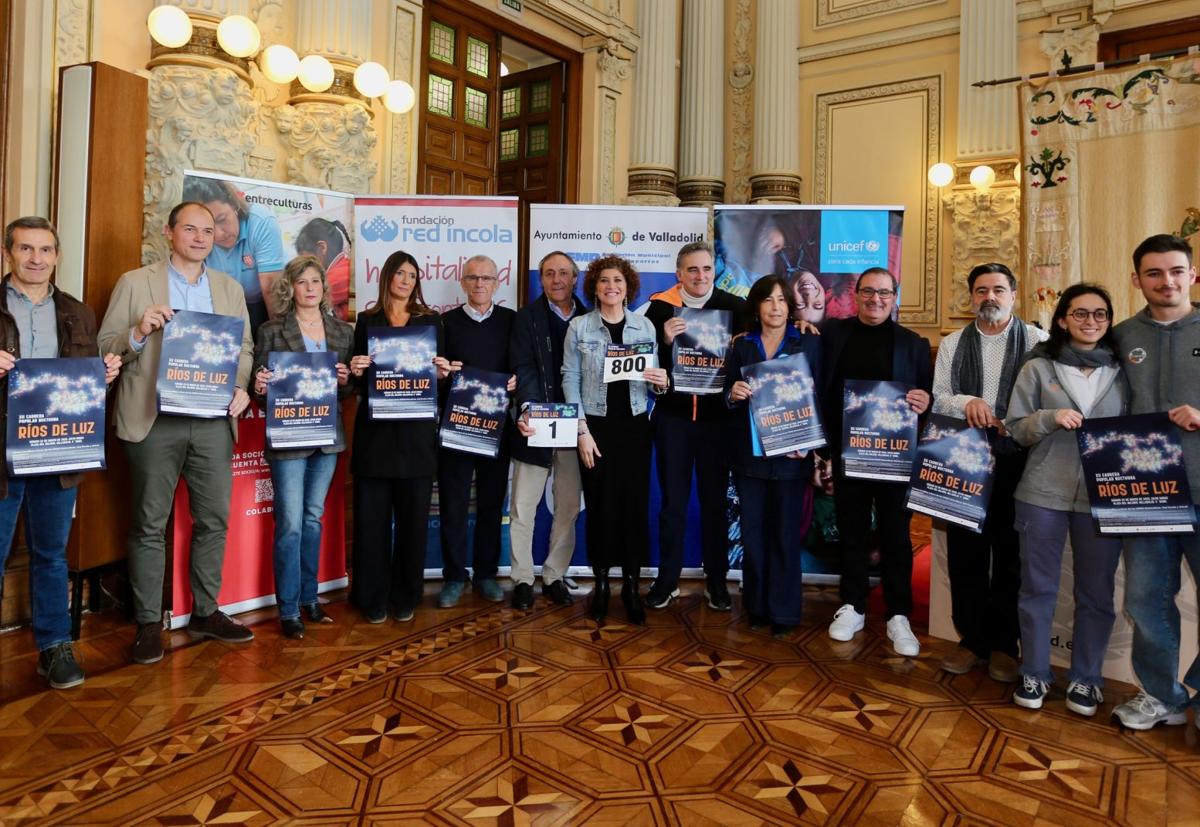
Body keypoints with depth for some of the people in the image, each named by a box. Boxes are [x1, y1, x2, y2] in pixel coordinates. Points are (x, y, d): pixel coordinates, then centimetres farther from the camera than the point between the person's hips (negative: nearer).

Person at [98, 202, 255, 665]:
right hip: (155, 420, -3)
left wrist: (240, 386, -7)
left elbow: (244, 348, 11)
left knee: (213, 521, 7)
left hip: (213, 420, 3)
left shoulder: (230, 289, 13)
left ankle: (205, 614, 19)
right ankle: (148, 623, 14)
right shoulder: (134, 283, 4)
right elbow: (105, 346, 1)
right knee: (150, 525, 4)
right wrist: (139, 332, -18)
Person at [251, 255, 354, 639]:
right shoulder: (272, 331, 0)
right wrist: (260, 386, -22)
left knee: (314, 519, 14)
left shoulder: (343, 331, 9)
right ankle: (288, 610, 9)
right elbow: (259, 385, 0)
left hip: (327, 436, 4)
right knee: (290, 524, -3)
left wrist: (345, 380, -10)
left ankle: (309, 597, 27)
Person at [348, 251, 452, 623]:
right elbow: (359, 376, 9)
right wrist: (355, 370, -13)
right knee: (372, 516, 2)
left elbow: (439, 372, 9)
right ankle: (372, 597, 14)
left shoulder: (430, 320, 11)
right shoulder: (367, 320, 9)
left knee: (413, 516, 5)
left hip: (416, 429, 1)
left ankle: (406, 596, 18)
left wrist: (442, 372, -12)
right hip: (375, 428, 0)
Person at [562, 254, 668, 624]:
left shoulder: (645, 325, 5)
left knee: (635, 503, 4)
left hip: (634, 425, 2)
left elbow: (651, 381, 9)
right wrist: (582, 431, -8)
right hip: (596, 425, -1)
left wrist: (661, 382, -16)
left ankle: (631, 585, 17)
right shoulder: (579, 326, 0)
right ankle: (601, 584, 20)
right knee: (600, 504, 4)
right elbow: (570, 379, -2)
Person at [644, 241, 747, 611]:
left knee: (715, 501, 10)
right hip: (672, 417, 0)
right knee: (673, 502, 9)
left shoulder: (734, 306, 0)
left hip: (717, 417, 0)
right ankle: (667, 580, 22)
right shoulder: (661, 306, -1)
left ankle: (716, 580, 24)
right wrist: (665, 340, -20)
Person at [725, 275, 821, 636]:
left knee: (785, 533, 4)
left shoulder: (809, 343, 2)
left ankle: (784, 611, 15)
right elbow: (728, 395, 10)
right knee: (753, 532, 6)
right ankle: (757, 606, 20)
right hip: (750, 453, 2)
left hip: (790, 453, -2)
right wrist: (733, 394, -13)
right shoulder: (741, 345, 8)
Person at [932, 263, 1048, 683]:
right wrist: (967, 402, -15)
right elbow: (938, 397, 5)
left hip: (1016, 461, -2)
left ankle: (1004, 644, 20)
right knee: (965, 553, 7)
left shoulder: (1036, 340, 3)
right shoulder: (952, 344, 11)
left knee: (1010, 555, 6)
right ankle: (972, 639, 20)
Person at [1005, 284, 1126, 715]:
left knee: (1096, 591, 9)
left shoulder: (1124, 372, 8)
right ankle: (1034, 673, 21)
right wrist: (1050, 418, -17)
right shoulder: (1038, 367, 2)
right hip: (1043, 493, -2)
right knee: (1038, 587, 7)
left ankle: (1085, 678, 24)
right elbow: (1014, 428, 1)